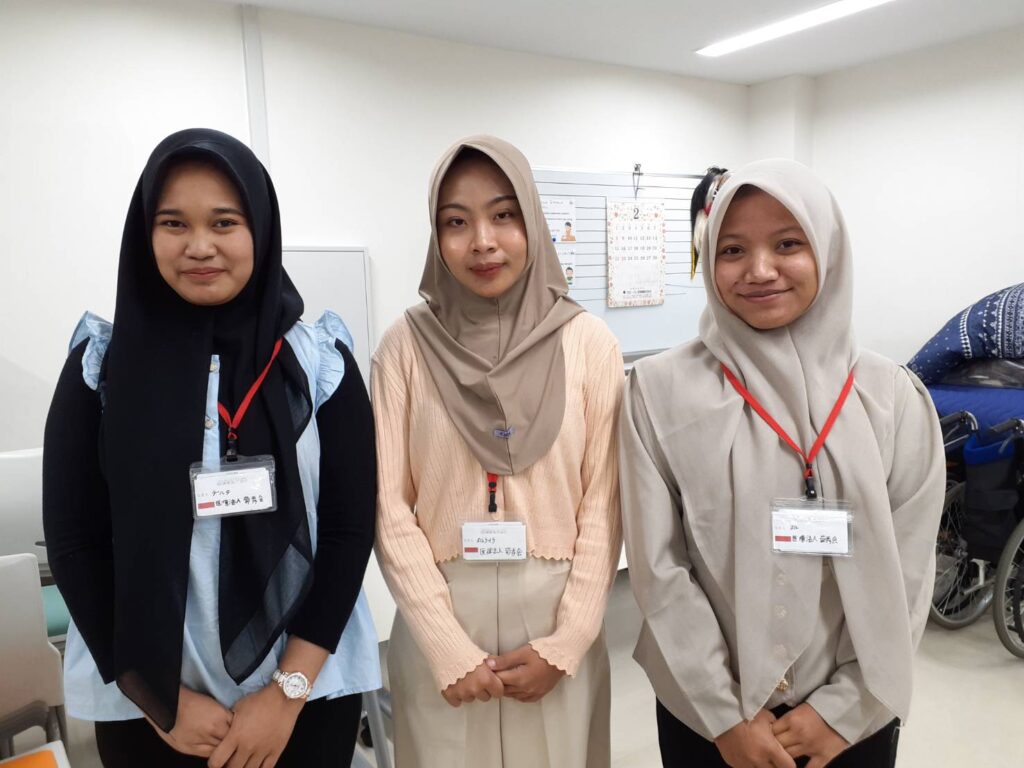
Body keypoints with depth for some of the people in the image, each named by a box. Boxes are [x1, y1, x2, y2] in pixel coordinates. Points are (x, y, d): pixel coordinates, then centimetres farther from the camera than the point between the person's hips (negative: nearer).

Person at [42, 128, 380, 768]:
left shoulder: (322, 360, -6)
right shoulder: (101, 364, -4)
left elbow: (352, 524, -6)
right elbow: (73, 540, -4)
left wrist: (287, 692, -10)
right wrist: (160, 701, -7)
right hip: (145, 702, 1)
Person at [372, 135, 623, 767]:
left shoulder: (589, 342, -4)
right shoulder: (407, 345, -4)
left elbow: (604, 502, -2)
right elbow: (391, 506, -5)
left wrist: (567, 642, -7)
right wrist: (450, 649, -9)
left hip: (555, 616, 1)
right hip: (441, 619, 0)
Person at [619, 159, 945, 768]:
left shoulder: (893, 395, -6)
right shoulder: (660, 390, -12)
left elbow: (906, 572, -3)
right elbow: (658, 567, -11)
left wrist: (843, 707, -6)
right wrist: (725, 715, -9)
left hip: (853, 714, 2)